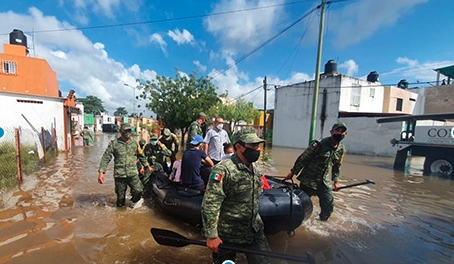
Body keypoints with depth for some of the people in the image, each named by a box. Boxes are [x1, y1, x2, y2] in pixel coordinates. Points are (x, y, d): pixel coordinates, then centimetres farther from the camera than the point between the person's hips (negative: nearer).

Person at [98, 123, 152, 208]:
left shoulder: (135, 143, 6)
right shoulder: (114, 143, -3)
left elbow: (141, 156, 18)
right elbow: (105, 158, -4)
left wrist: (147, 165, 20)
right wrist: (101, 172, -13)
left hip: (133, 173, 1)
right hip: (119, 175, -1)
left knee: (138, 191, -13)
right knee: (120, 196, 10)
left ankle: (133, 201, 20)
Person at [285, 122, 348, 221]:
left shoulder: (342, 149, 1)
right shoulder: (319, 144, -20)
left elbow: (337, 166, 15)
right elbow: (302, 159, -15)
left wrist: (335, 181, 13)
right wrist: (293, 172, -12)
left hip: (325, 182, 6)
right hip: (308, 180, -5)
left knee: (328, 205, 10)